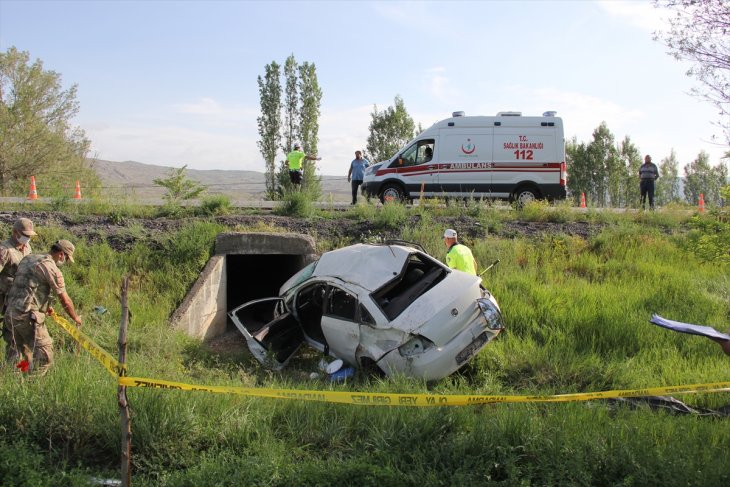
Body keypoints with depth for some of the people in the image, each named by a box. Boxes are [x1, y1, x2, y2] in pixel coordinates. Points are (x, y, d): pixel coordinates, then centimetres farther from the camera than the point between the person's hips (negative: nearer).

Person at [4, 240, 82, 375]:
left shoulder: (28, 259, 16)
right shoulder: (52, 269, -10)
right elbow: (65, 300, -4)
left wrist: (45, 306, 35)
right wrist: (76, 318, 12)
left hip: (11, 312, 9)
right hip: (27, 316, -9)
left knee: (16, 353, 22)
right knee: (45, 354, -3)